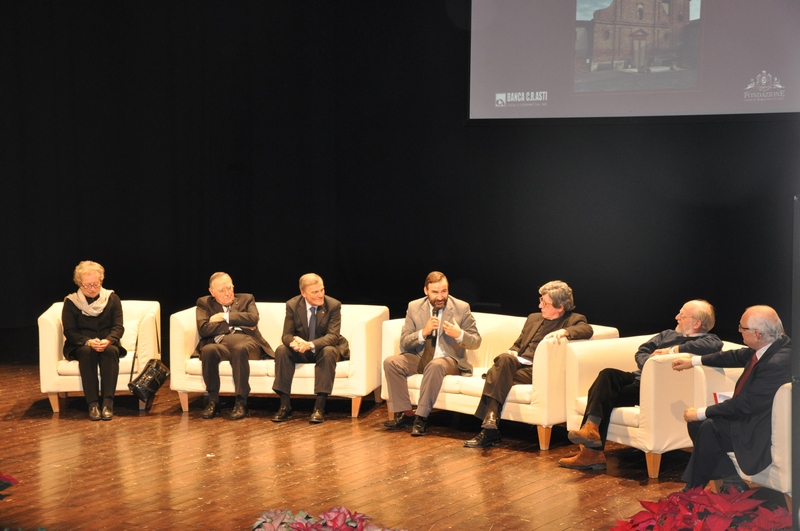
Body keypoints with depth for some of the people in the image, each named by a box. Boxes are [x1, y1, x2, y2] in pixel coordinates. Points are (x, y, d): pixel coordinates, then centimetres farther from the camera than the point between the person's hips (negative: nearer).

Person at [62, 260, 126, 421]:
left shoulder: (112, 299, 3)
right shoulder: (71, 302, 0)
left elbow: (118, 327, -3)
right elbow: (69, 331, -5)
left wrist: (108, 341, -25)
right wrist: (88, 342, -25)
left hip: (108, 345, 1)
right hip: (80, 346, -1)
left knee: (111, 351, -34)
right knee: (87, 351, -36)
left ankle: (108, 401, -38)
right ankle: (92, 403, -38)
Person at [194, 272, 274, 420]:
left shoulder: (246, 299, 23)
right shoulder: (204, 303, 20)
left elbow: (253, 319, 1)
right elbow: (203, 329, 1)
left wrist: (225, 317, 2)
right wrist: (237, 324, 0)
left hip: (244, 341, 0)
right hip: (219, 344, 1)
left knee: (239, 349, -39)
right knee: (208, 350, -37)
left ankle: (241, 403, -34)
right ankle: (213, 401, -25)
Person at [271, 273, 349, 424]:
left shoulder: (333, 305, -14)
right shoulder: (292, 305, -8)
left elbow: (333, 335, -22)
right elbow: (287, 334, -9)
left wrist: (311, 344, -41)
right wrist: (293, 342, -36)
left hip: (322, 349, -2)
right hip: (300, 351, 2)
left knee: (329, 351, -36)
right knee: (281, 350, -26)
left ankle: (319, 407, -34)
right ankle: (284, 406, -24)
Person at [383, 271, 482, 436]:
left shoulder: (461, 308, -5)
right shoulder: (414, 307, 1)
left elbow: (476, 342, -2)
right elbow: (404, 342, -1)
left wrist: (459, 335, -25)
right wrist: (423, 333, -20)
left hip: (449, 359, -3)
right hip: (420, 357, 3)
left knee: (435, 365, -38)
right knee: (390, 362, -22)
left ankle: (421, 417, -30)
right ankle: (405, 413, -16)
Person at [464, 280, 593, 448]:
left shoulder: (573, 320, 8)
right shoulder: (534, 318, 28)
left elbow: (587, 330, -14)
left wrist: (563, 331, -32)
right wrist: (512, 353, 7)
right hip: (517, 364, 5)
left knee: (497, 373, -31)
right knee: (504, 359, -32)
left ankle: (490, 426, -37)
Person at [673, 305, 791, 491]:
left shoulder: (778, 363, -31)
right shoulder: (775, 343, -4)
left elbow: (746, 404, -26)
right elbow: (737, 356, 14)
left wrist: (701, 413, -17)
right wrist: (693, 361, 20)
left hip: (763, 430, -10)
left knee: (709, 428, -18)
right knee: (696, 423, 5)